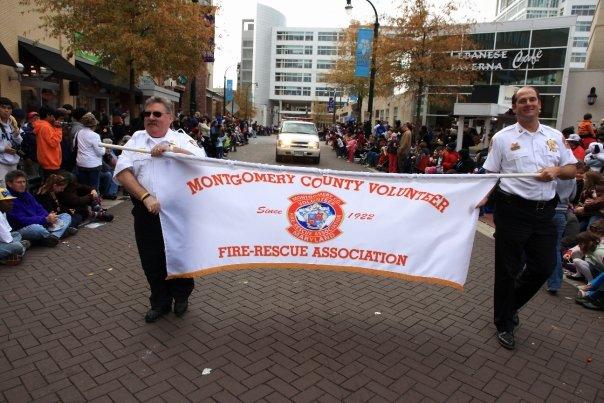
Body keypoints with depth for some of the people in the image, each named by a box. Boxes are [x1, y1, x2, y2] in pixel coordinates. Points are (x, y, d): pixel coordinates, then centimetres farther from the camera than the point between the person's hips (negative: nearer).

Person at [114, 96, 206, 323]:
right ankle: (160, 302, 33)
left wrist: (170, 148, -25)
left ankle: (181, 297, 35)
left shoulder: (181, 139, 3)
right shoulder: (137, 139, 7)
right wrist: (146, 197, -16)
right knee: (152, 261, 12)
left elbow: (200, 159, -16)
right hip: (146, 211, 2)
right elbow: (122, 172, -4)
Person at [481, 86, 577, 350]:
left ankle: (511, 305, 36)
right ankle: (504, 324, 23)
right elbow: (491, 174, -1)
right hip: (513, 209, -4)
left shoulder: (555, 136, 10)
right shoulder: (503, 137, -1)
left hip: (544, 211, 4)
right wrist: (483, 196, -18)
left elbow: (572, 169, 13)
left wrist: (557, 171, -9)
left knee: (544, 266, 10)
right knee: (508, 269, 5)